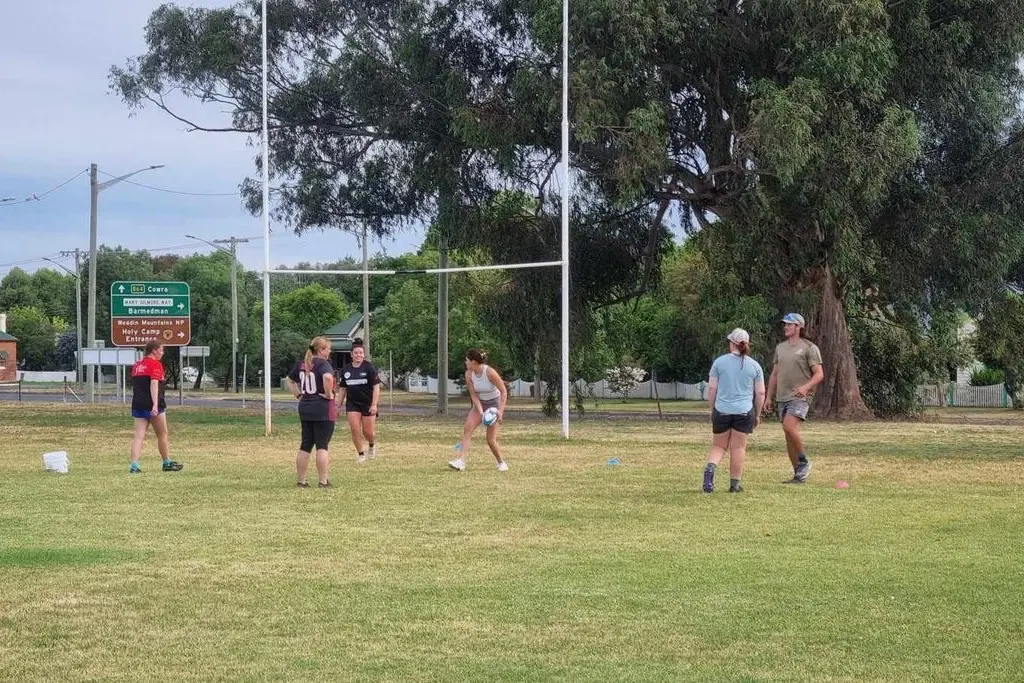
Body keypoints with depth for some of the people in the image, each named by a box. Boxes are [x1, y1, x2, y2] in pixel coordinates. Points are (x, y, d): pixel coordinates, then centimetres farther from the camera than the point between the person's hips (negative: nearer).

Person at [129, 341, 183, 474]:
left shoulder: (137, 366, 16)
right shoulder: (155, 364, -8)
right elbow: (154, 384, -20)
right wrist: (155, 404, -28)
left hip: (137, 404, 7)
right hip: (153, 405, -7)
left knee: (139, 436, 1)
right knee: (162, 435, 9)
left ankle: (134, 465, -10)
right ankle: (167, 463, 20)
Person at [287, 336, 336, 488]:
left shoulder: (301, 364, 10)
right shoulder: (322, 363, -12)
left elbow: (290, 380, 23)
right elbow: (328, 377, -33)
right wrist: (329, 393, -19)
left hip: (305, 408, 7)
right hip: (323, 410, -7)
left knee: (305, 446, 11)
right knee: (322, 446, -2)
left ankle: (301, 481, 14)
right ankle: (324, 482, 0)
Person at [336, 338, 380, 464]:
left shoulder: (369, 367, -8)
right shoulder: (346, 370, 4)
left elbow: (376, 387, -10)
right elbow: (343, 389, 13)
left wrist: (374, 405, -17)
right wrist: (339, 405, 10)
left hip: (367, 404, -3)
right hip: (352, 403, 3)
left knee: (368, 432, 0)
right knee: (355, 430, -8)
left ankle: (372, 446, 33)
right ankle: (361, 454, 7)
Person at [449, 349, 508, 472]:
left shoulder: (490, 373, -25)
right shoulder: (469, 374, -10)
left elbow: (504, 391, -19)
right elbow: (473, 395, -10)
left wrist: (500, 411, -25)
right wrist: (480, 412, -23)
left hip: (494, 404, -5)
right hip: (479, 404, 5)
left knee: (491, 440, -7)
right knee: (467, 428, -18)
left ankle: (501, 463, 17)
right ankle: (461, 461, -24)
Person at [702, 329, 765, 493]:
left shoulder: (719, 362, 0)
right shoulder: (754, 365, 2)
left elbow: (711, 388, 0)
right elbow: (760, 393, 4)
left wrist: (712, 409, 11)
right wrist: (757, 414, 14)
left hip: (721, 411, 0)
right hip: (744, 412, 0)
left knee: (718, 446, 12)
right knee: (738, 448, 6)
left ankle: (710, 469, -14)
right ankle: (735, 484, 9)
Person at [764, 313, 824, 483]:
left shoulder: (809, 348, -3)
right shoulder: (780, 348, 16)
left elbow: (819, 374, -8)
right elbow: (774, 374, 22)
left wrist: (806, 387, -25)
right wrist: (769, 397, 17)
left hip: (800, 397, -7)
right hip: (783, 397, 7)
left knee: (789, 427, -25)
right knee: (789, 436, 5)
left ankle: (804, 462, -8)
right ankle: (798, 475, 11)